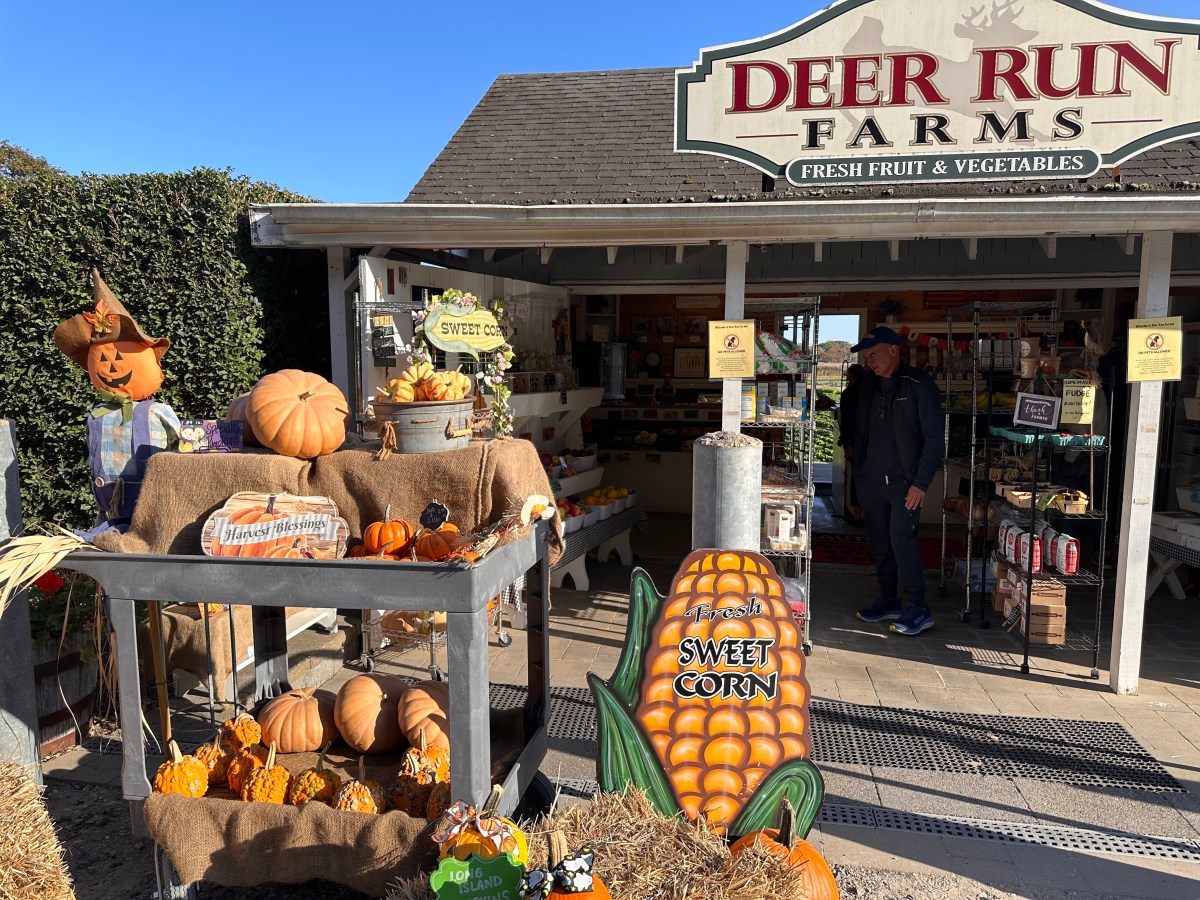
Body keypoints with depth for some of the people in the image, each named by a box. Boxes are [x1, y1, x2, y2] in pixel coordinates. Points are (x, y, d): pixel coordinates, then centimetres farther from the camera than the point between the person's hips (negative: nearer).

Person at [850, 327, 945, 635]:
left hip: (904, 480, -6)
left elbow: (934, 438, -9)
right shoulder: (868, 385, 12)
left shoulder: (919, 384, -6)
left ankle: (919, 609, -5)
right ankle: (888, 601, 22)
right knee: (879, 541, 9)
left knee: (902, 537, -15)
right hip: (870, 479, 6)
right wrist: (858, 474, 11)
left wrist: (921, 483, -14)